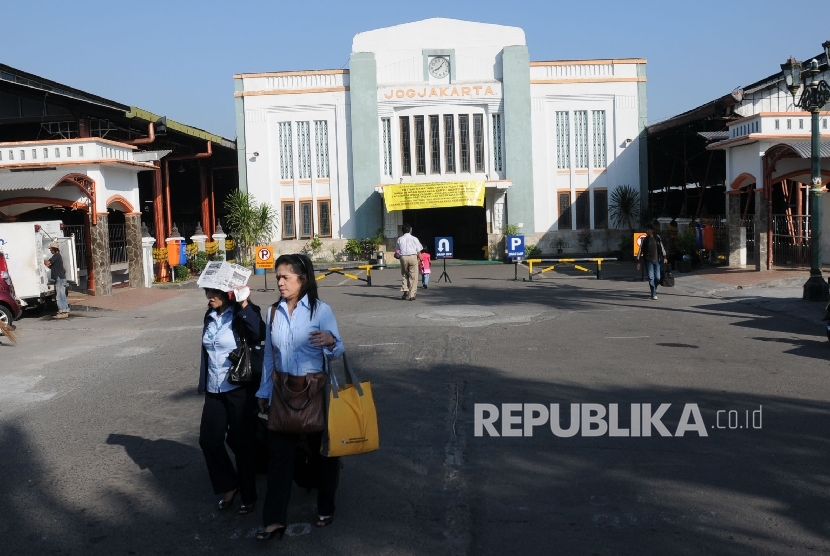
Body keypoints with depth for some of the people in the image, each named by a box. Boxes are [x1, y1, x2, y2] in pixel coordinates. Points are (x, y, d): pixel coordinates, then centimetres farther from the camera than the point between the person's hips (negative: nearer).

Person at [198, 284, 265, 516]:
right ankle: (229, 486, 28)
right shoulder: (210, 317, 8)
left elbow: (259, 334, -31)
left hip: (240, 390, -6)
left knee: (242, 442, 4)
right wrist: (204, 385, 18)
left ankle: (249, 496, 21)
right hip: (214, 391, 6)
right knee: (208, 440, 6)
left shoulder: (244, 315, -11)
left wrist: (244, 305, -35)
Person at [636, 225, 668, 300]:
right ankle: (654, 294, -7)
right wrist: (638, 262, -1)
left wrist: (664, 257, 3)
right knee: (651, 277, -8)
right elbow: (641, 250, 2)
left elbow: (662, 247, 10)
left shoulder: (657, 238, 4)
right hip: (648, 261, -1)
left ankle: (654, 290, 27)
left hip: (657, 260, 2)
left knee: (657, 278, 0)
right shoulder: (645, 239, 1)